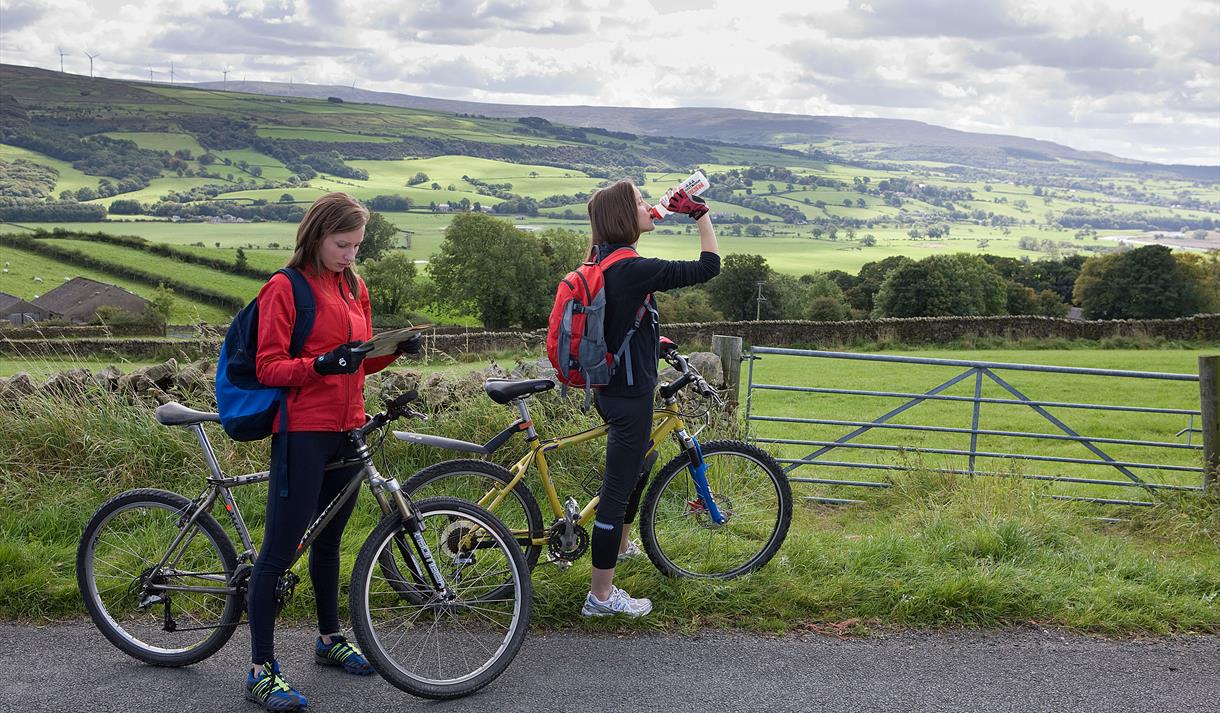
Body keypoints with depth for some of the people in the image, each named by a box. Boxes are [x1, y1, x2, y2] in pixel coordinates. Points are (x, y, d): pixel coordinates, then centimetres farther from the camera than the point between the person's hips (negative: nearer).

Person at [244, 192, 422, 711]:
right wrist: (321, 364, -27)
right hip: (303, 431, -7)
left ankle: (330, 638, 35)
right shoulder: (284, 288, -9)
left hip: (348, 429, 7)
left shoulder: (354, 287, 13)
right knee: (280, 549, -5)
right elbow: (268, 368, -11)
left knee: (329, 538, 20)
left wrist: (397, 348, -2)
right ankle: (262, 671, 0)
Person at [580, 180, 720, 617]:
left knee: (638, 466, 31)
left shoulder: (604, 260, 3)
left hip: (614, 388, 11)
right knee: (617, 488, -2)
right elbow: (707, 268, -21)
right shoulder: (632, 269, -25)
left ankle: (621, 545, 54)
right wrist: (701, 213, -12)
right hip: (630, 396, -10)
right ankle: (601, 596, 7)